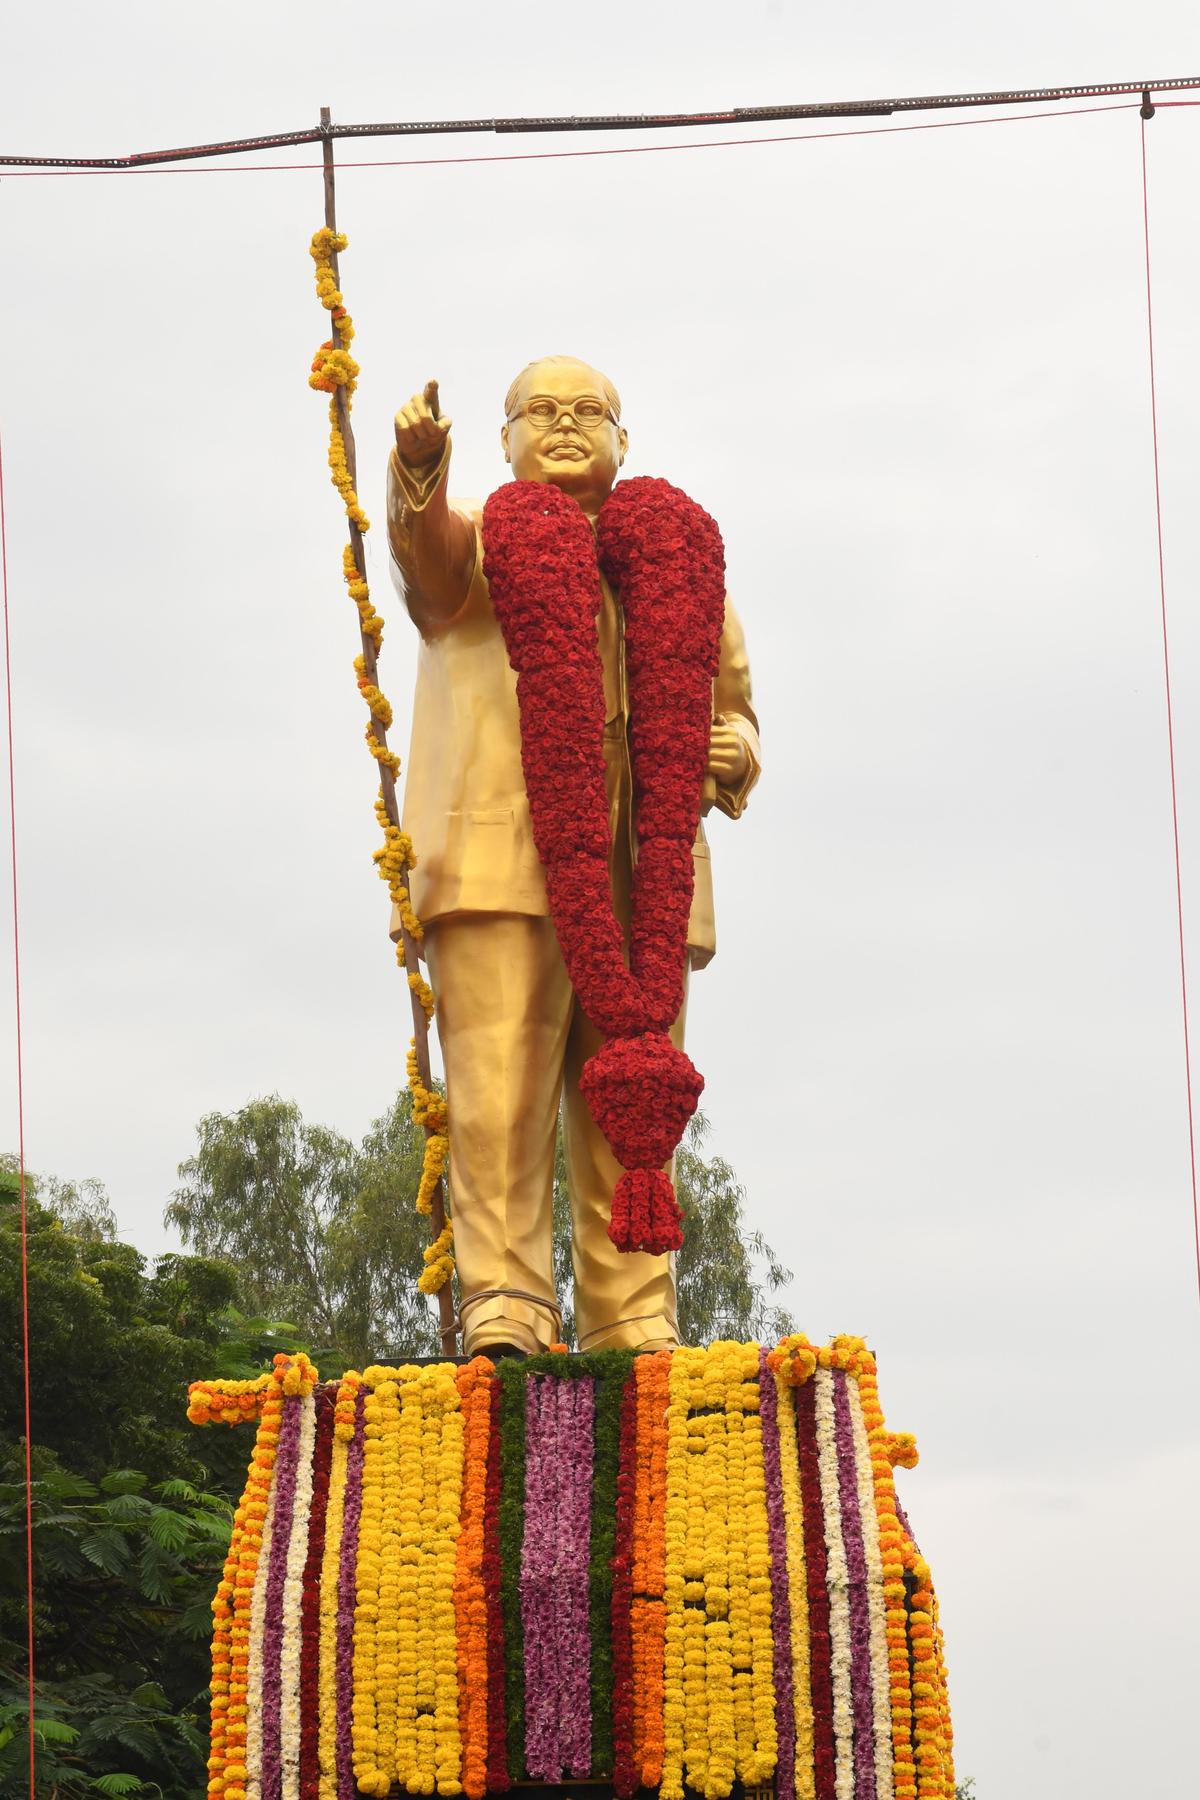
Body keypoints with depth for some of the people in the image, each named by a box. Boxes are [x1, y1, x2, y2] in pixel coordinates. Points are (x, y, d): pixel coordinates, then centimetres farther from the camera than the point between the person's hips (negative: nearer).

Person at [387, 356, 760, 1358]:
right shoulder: (480, 542, 14)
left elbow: (733, 709, 27)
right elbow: (433, 560, -12)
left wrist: (730, 751, 2)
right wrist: (419, 471, -35)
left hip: (642, 879, 3)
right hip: (501, 865, -3)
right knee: (501, 1095, -14)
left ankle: (635, 1328, 0)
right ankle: (504, 1310, -16)